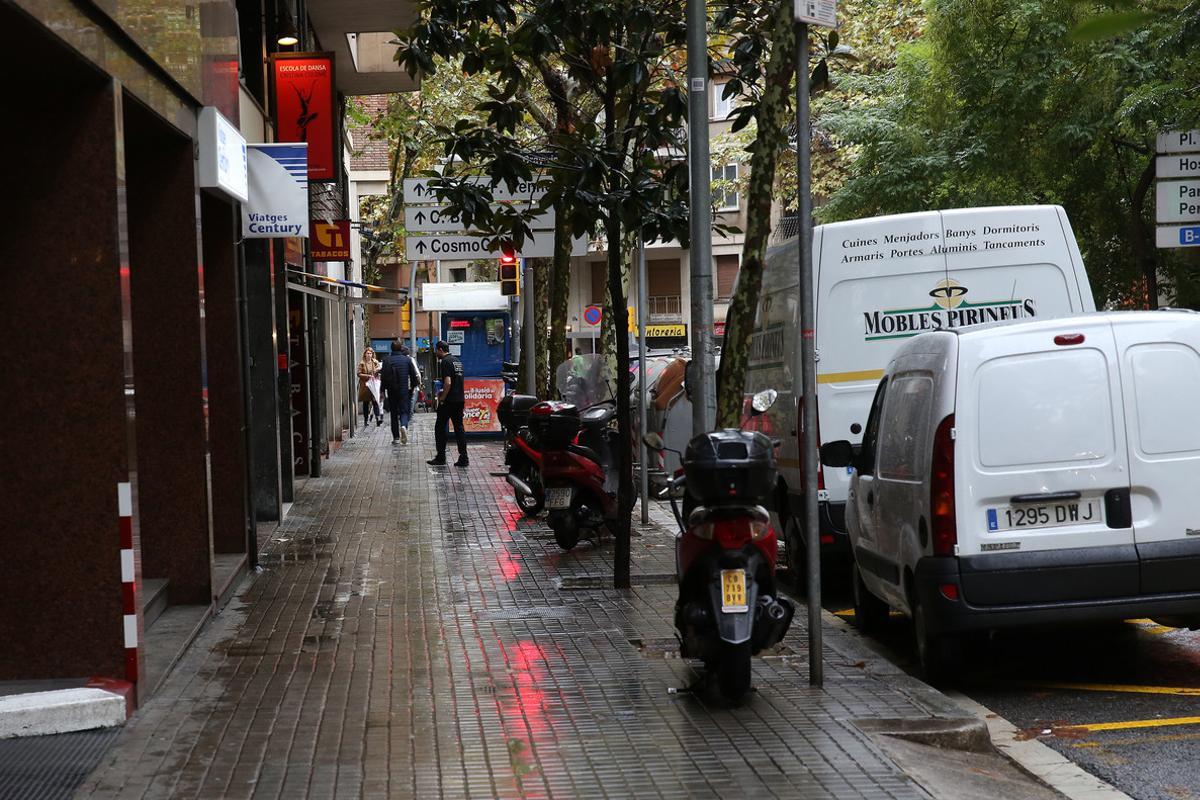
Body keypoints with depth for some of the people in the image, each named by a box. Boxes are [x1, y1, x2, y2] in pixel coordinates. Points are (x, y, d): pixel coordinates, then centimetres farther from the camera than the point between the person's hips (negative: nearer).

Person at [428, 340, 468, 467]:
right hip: (460, 399, 8)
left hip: (449, 401, -8)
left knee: (440, 427, 3)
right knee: (459, 427, 7)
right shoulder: (457, 361, 14)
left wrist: (442, 398, -12)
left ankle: (440, 457, 5)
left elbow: (448, 382, -22)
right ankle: (463, 457, 2)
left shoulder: (445, 362, -13)